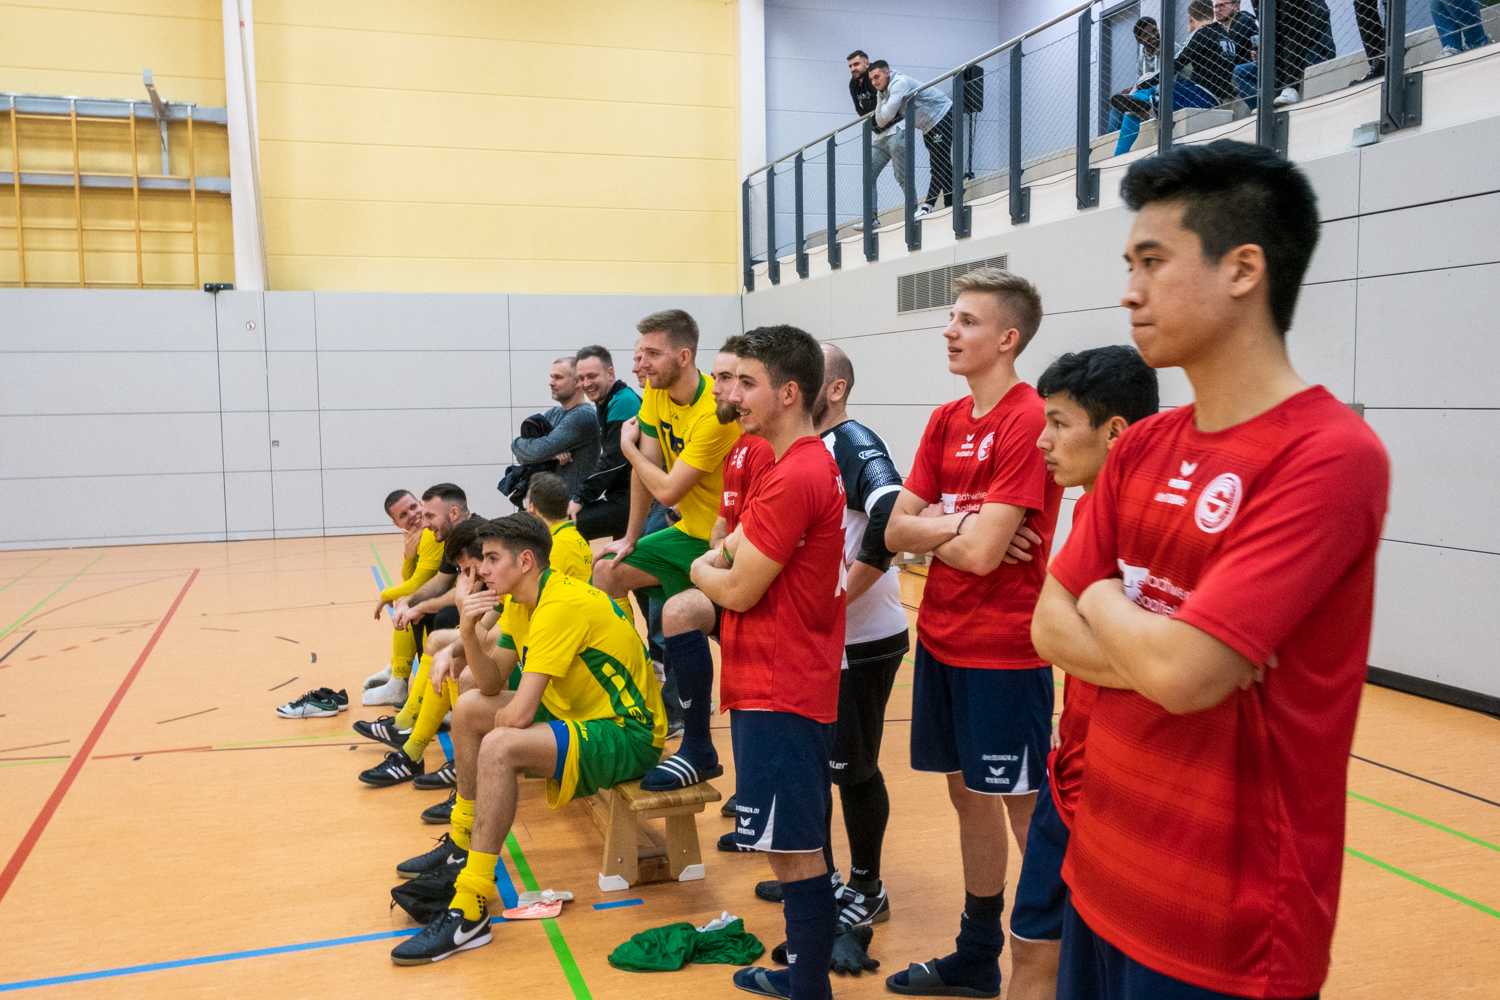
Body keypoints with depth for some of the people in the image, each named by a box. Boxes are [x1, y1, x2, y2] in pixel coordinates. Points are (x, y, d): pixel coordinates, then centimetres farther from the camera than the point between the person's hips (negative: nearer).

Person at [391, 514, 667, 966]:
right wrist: (470, 635, -10)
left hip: (628, 737, -10)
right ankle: (463, 839, 26)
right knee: (471, 706, 13)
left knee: (499, 746, -30)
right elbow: (492, 685, 7)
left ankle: (470, 911, -23)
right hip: (585, 715, 10)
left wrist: (494, 725, -5)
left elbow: (519, 714, -27)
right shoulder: (520, 602, 6)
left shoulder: (561, 606, -24)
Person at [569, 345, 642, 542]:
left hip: (633, 498, -11)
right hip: (620, 495, 11)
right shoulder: (604, 404, 18)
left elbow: (614, 460, -20)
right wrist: (578, 496, 8)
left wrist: (580, 498, -16)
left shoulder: (624, 403, -15)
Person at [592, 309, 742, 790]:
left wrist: (628, 447, -7)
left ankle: (699, 752, -7)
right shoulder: (655, 393, 0)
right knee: (606, 571, 7)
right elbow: (646, 468, 6)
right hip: (688, 532, 9)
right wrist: (631, 538, 7)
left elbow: (668, 491, -23)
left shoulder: (715, 412, -26)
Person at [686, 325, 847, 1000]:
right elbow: (742, 554, 19)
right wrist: (719, 564, -2)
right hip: (782, 683, 11)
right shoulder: (809, 464, 14)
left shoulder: (794, 477, -20)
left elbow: (737, 590, -18)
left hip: (780, 692, -11)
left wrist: (702, 571, 2)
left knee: (795, 851, -2)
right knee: (797, 845, 19)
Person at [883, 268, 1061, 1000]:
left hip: (1003, 654, -8)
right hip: (941, 642, 8)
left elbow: (983, 553, -22)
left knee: (1025, 810, 4)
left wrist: (933, 528, -3)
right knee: (968, 795, 17)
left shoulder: (1030, 422, -16)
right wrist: (958, 525, -14)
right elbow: (896, 531, 4)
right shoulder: (946, 421, 8)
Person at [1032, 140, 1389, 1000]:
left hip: (1228, 922, -7)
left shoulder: (1330, 455, -20)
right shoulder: (1141, 449, 4)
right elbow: (1051, 630, 2)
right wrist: (1156, 647, -15)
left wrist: (1103, 601, -8)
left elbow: (1180, 672, -27)